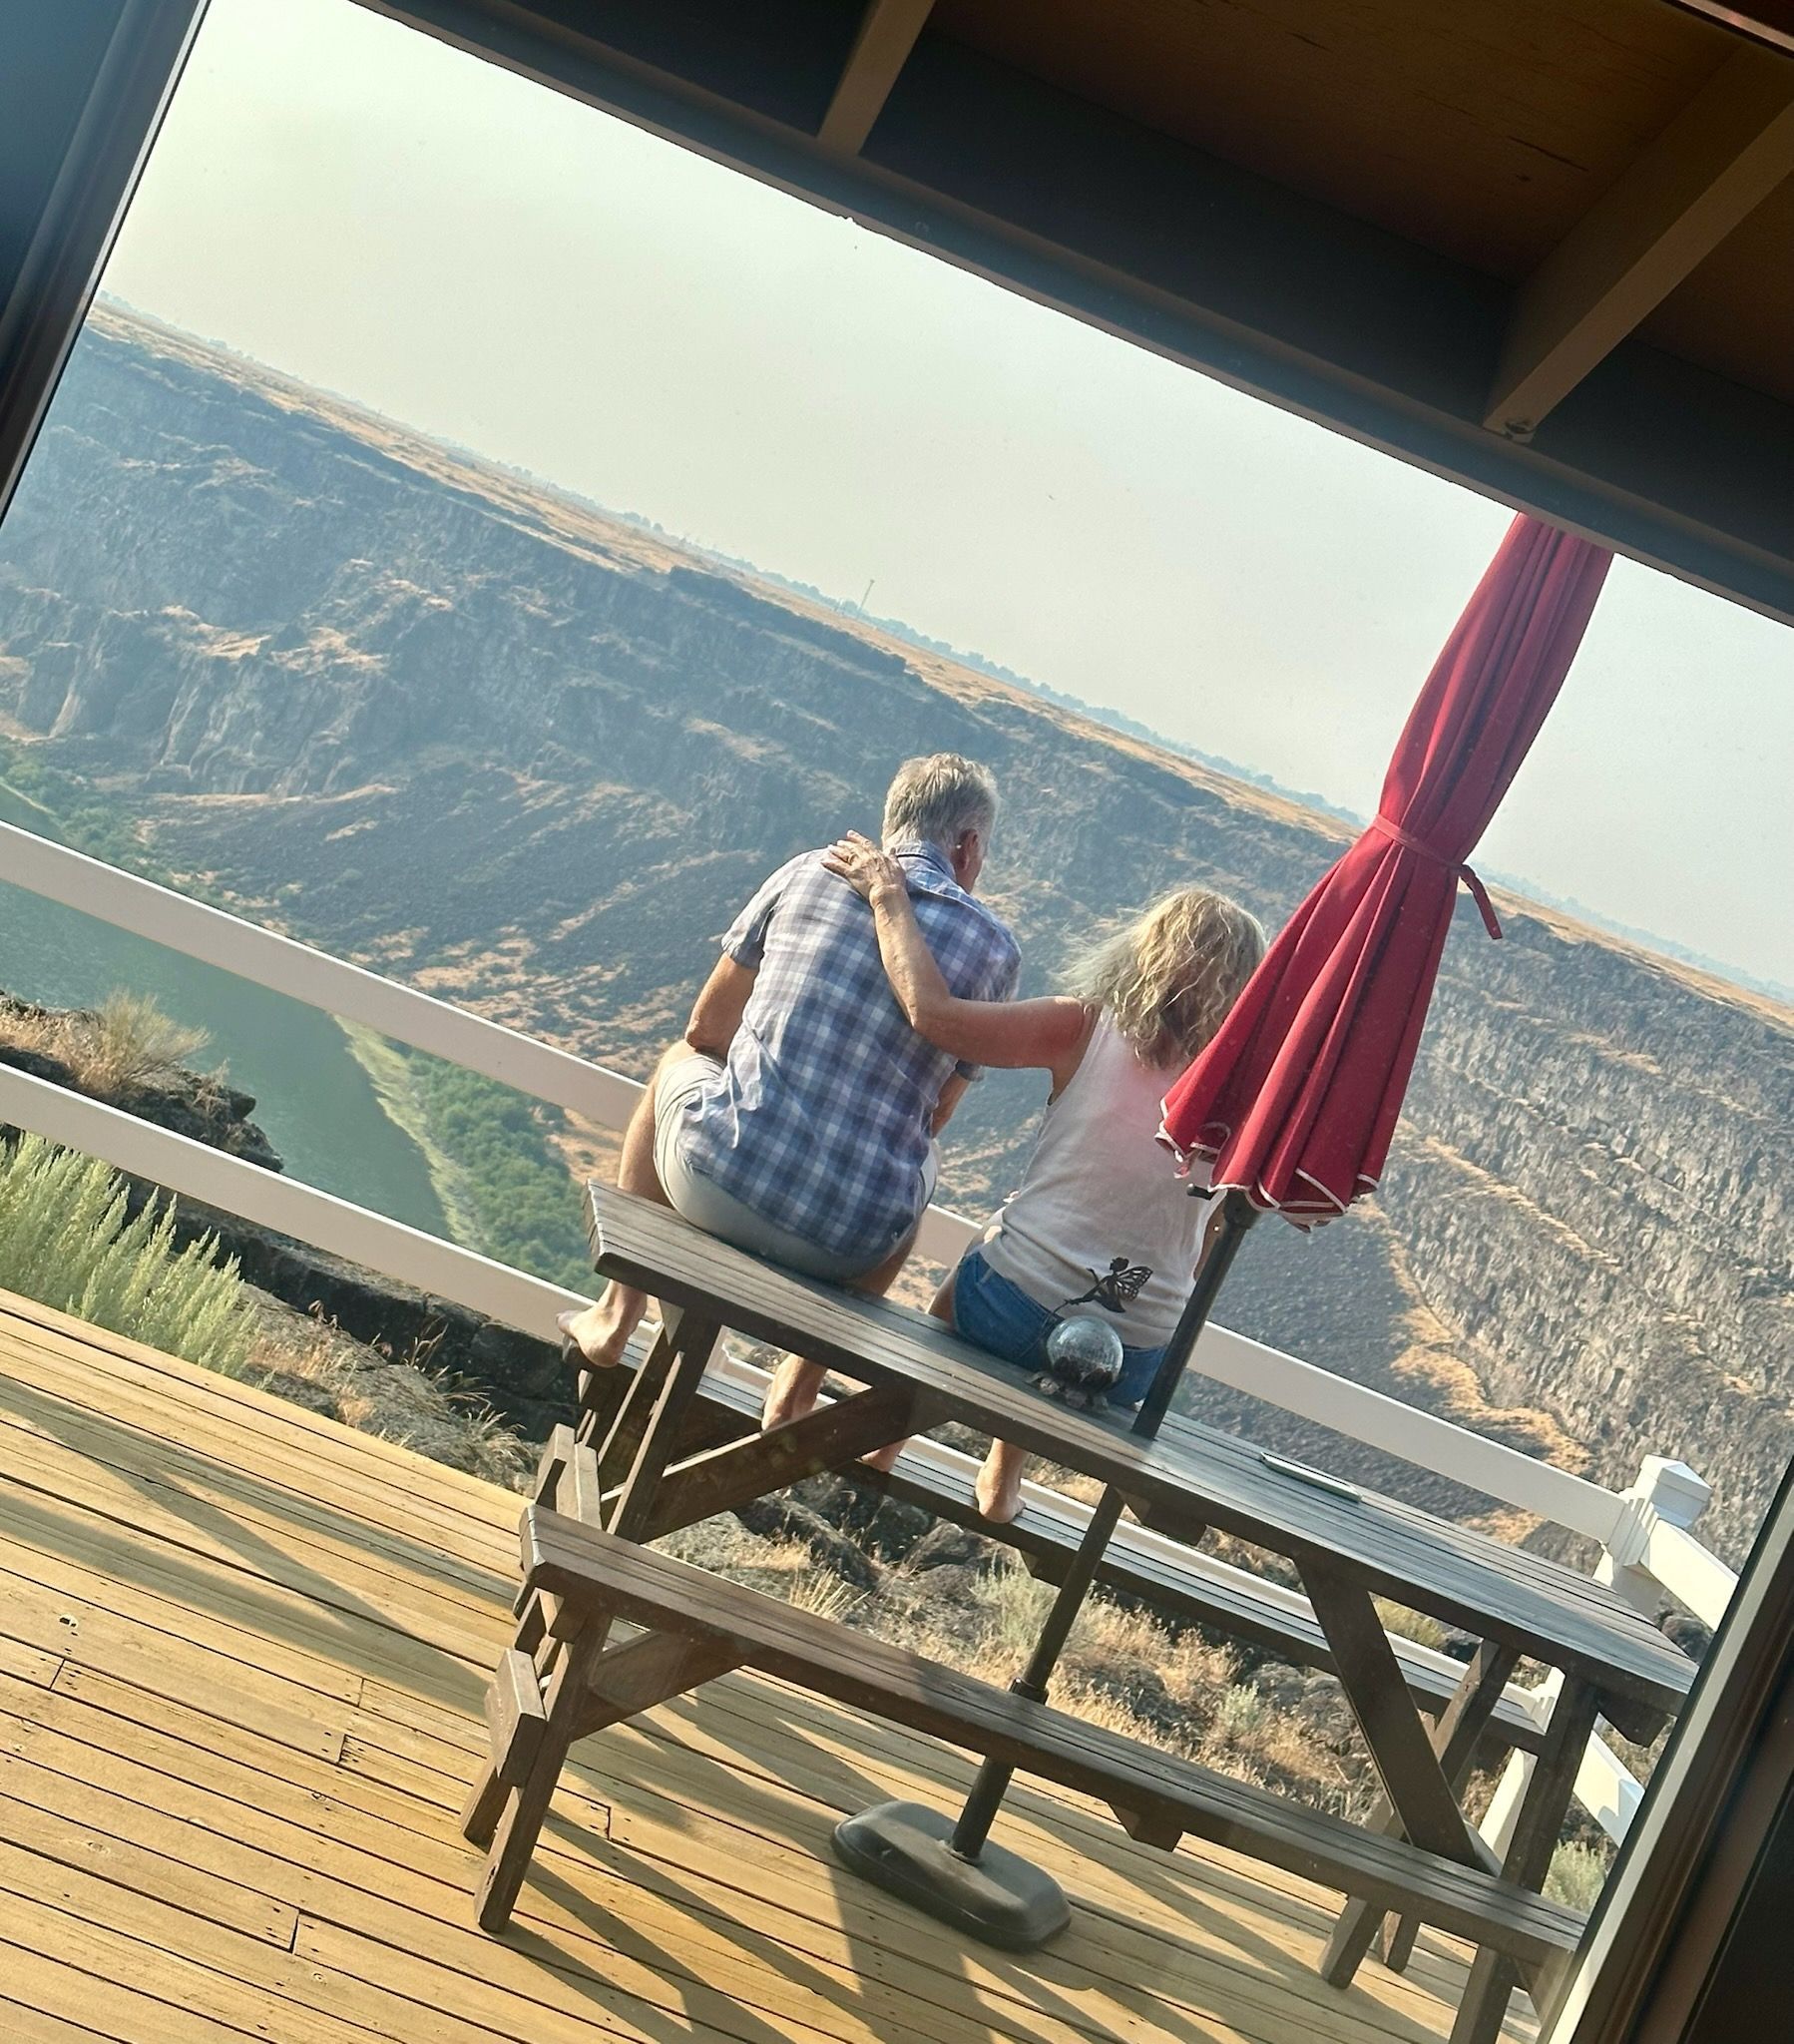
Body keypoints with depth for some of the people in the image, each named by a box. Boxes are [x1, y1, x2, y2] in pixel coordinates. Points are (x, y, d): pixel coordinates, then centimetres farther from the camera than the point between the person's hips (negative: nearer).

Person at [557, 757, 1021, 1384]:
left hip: (716, 1187, 0)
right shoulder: (994, 949, 5)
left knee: (679, 1063, 33)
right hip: (849, 1246, 0)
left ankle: (616, 1316, 36)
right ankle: (796, 1395, 38)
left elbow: (705, 1029, 14)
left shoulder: (808, 874, 6)